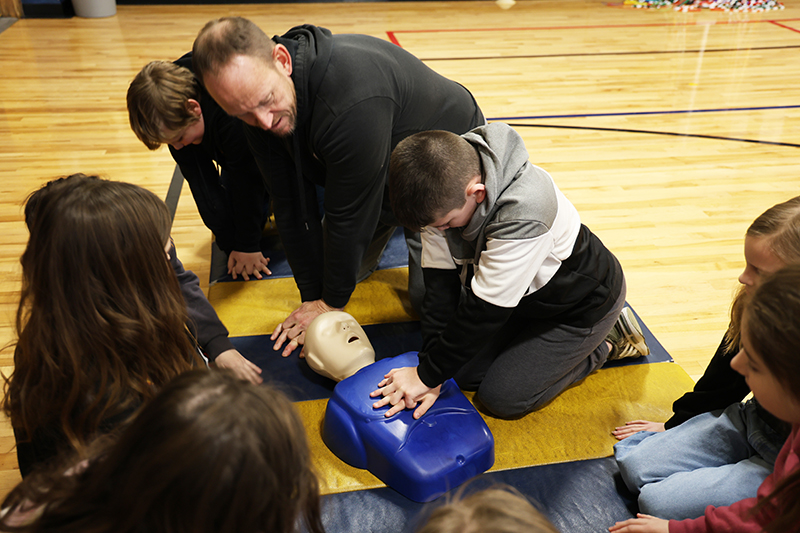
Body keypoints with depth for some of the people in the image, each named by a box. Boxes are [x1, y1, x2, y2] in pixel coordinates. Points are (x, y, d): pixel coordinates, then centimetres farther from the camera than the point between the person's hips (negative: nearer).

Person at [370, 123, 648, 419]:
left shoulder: (524, 214, -42)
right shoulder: (444, 192, -21)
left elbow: (483, 310, -34)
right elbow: (441, 284, -16)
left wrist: (429, 375, -24)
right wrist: (429, 371, -18)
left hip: (583, 303, -6)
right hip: (524, 294, 7)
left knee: (501, 397, -7)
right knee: (465, 374, 3)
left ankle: (602, 345, 9)